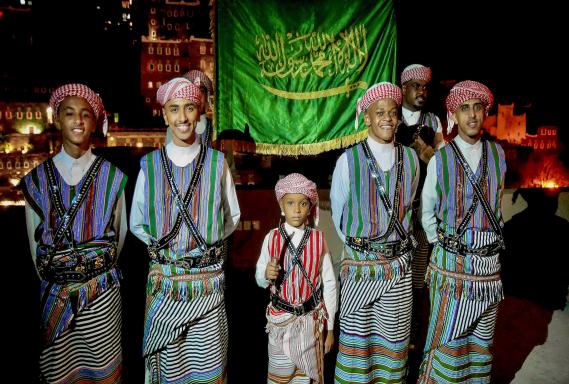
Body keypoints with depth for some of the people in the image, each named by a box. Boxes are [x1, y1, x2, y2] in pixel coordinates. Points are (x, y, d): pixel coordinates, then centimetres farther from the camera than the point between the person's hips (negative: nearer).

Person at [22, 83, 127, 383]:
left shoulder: (112, 176, -3)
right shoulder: (37, 178, -1)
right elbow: (34, 239, 8)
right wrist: (51, 279, 12)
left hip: (102, 292, -1)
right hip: (54, 292, 1)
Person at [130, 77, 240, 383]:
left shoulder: (217, 162, -1)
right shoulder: (150, 165, 0)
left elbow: (232, 217, 11)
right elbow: (137, 224, 12)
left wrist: (208, 242, 4)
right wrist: (161, 244, 5)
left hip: (208, 281, 0)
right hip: (163, 281, 1)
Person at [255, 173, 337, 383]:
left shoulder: (318, 239, -7)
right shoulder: (272, 238, -7)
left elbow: (329, 284, -2)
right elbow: (260, 280, 3)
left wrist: (330, 326, 2)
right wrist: (267, 275, -21)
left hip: (311, 319, 0)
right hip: (280, 319, 0)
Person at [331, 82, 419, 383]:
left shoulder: (410, 158, 2)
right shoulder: (349, 160, -7)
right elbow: (338, 214, 4)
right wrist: (358, 245, 8)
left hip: (398, 265, 3)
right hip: (359, 264, -2)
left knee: (393, 340, 12)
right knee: (356, 338, 7)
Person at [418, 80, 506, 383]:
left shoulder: (497, 154, 3)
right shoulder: (440, 159, -6)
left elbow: (496, 203, 14)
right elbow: (426, 210, 5)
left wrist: (494, 240, 11)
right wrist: (439, 243, 3)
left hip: (488, 259, 3)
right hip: (451, 261, -3)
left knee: (482, 338, 15)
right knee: (448, 339, 2)